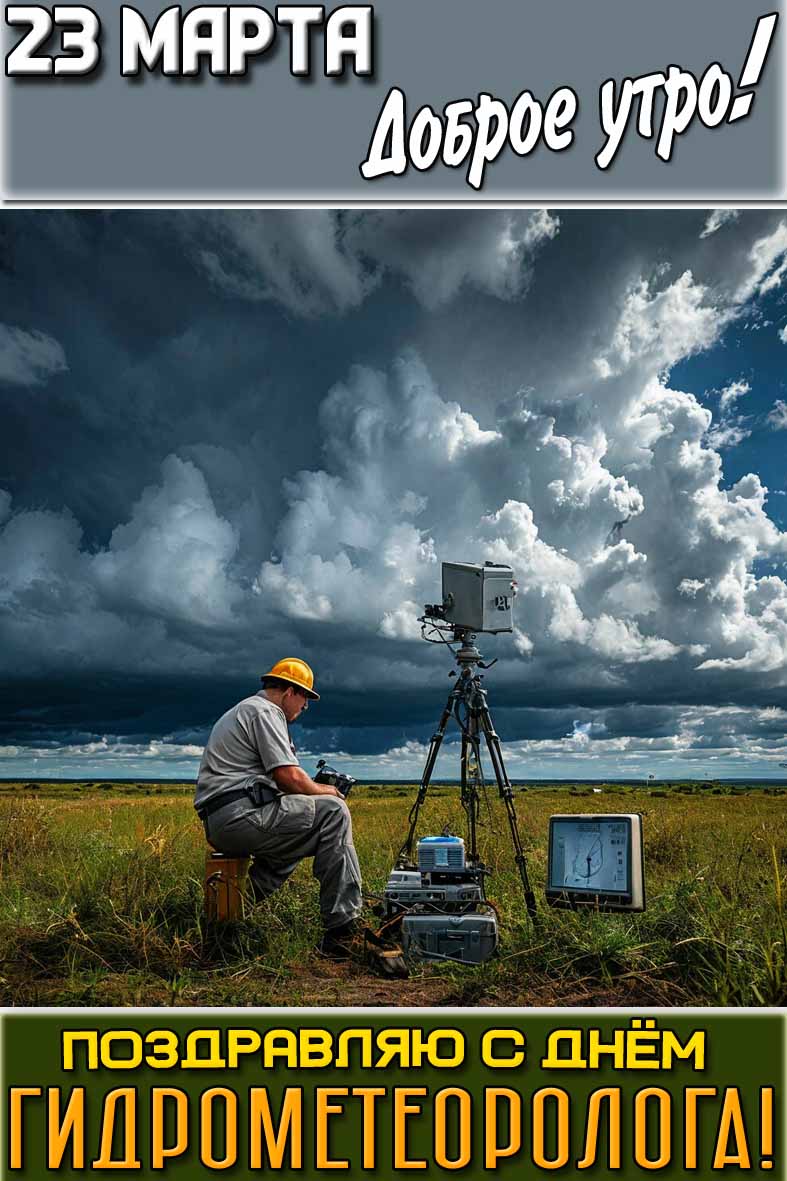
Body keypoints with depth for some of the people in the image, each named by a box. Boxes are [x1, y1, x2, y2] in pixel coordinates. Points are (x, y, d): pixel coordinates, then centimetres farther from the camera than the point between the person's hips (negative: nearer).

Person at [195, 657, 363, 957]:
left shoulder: (241, 710, 27)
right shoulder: (265, 711, -5)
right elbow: (289, 776, -13)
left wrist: (314, 790, 19)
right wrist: (323, 791, 6)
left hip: (218, 825, 10)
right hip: (240, 816, -10)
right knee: (333, 812, -8)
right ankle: (341, 927, -11)